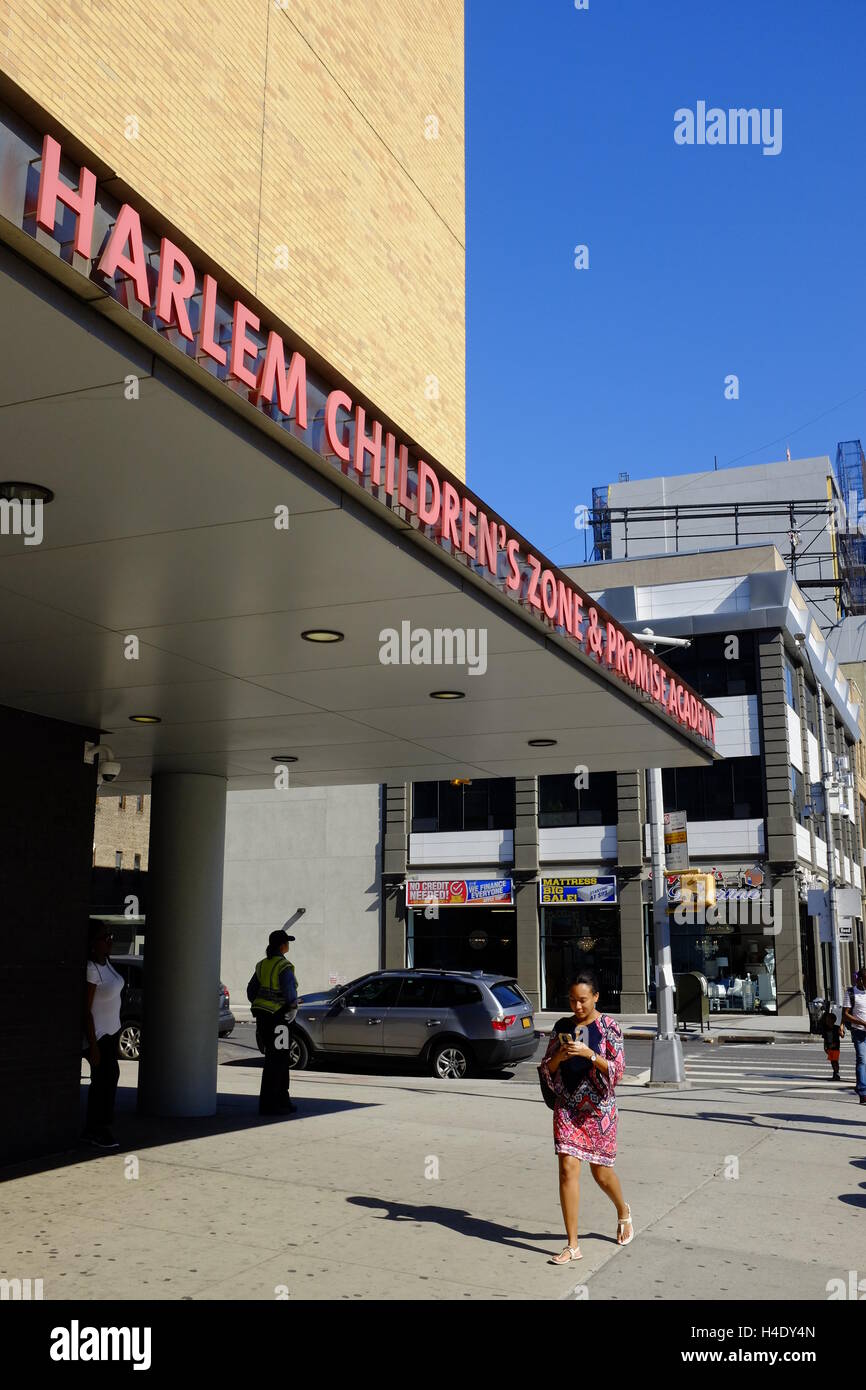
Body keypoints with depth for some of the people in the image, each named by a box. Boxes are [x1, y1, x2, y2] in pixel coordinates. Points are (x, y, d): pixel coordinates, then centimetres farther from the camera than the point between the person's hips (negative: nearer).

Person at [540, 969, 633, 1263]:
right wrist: (559, 1055, -15)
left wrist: (588, 1053, -23)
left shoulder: (608, 1027, -6)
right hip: (567, 1106, 3)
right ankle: (572, 1246, 0)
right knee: (568, 1169, -7)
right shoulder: (563, 1026, 4)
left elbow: (617, 1070, -11)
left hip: (599, 1107, -2)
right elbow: (547, 1068, 7)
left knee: (601, 1172, 10)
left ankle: (623, 1211, 43)